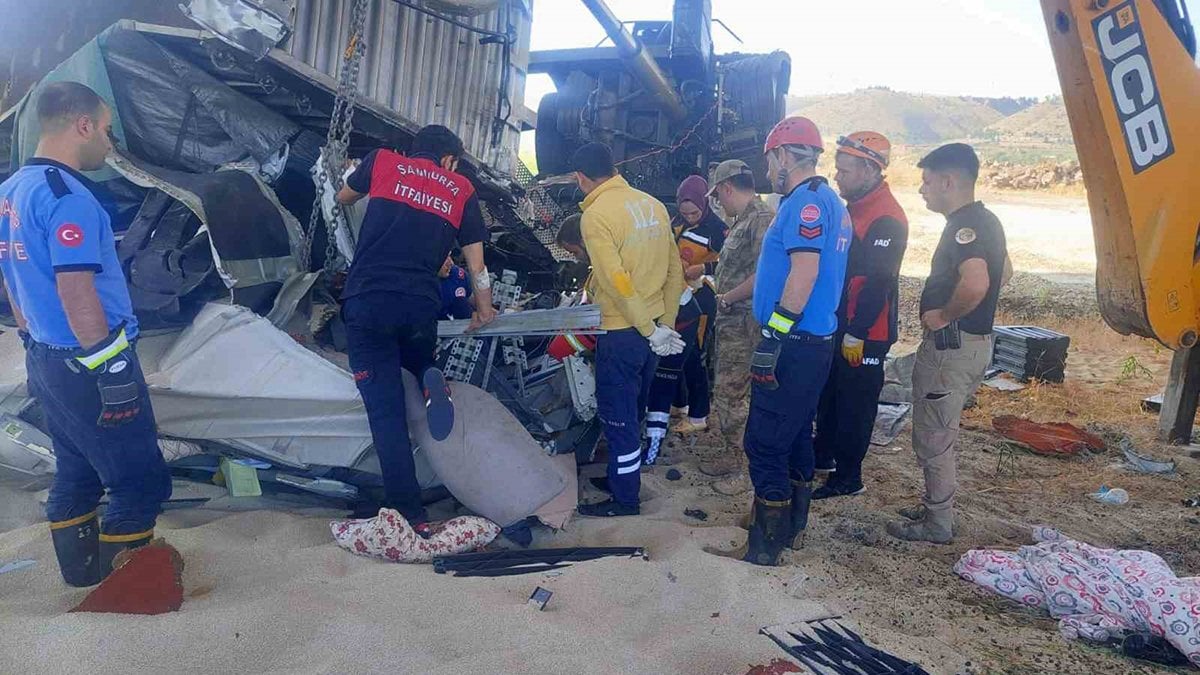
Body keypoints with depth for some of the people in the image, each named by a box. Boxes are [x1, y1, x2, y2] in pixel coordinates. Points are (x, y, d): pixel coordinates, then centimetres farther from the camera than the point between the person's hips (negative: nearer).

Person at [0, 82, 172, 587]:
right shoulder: (67, 196, -20)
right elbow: (75, 291, -24)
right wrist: (111, 369, -21)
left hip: (45, 360, 10)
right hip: (87, 367, -10)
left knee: (77, 472, 22)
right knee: (140, 482, 0)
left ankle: (80, 570, 33)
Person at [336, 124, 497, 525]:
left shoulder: (382, 161, 13)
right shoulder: (461, 189, 14)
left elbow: (343, 199, 32)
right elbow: (476, 265, 15)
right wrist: (484, 311, 31)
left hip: (366, 301, -1)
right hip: (421, 307, 1)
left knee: (386, 410, 1)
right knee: (417, 358, 33)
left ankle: (410, 515, -5)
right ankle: (431, 380, -2)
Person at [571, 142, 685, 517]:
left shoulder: (595, 215, -15)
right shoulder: (653, 205, 6)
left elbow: (617, 282, -22)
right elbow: (675, 270, 7)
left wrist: (650, 330, -14)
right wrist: (666, 324, 9)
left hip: (622, 333, -8)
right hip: (652, 328, 8)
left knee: (618, 416, 5)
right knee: (633, 411, 22)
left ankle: (626, 498, 16)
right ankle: (623, 475, 38)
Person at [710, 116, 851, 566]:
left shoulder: (805, 202, -15)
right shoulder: (832, 203, 17)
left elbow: (803, 274, -25)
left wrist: (772, 341, -24)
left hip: (794, 345, -11)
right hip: (817, 341, 11)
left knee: (765, 444, -4)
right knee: (796, 436, 19)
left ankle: (766, 545, 5)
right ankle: (792, 527, 32)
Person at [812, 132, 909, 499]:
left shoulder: (888, 219, -19)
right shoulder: (853, 207, 10)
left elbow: (879, 282, -23)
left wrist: (856, 333, -22)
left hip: (864, 334, -9)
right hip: (836, 324, 9)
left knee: (855, 404, 2)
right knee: (829, 393, 21)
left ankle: (848, 478, 15)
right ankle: (823, 454, 37)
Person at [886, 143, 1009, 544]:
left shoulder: (965, 226, -21)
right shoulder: (985, 221, 11)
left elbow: (975, 284, -39)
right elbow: (1004, 271, 27)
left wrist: (943, 315, -22)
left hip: (952, 345, -10)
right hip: (972, 341, 10)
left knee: (932, 437, 1)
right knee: (939, 433, 21)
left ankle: (937, 525, 13)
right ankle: (936, 507, 33)